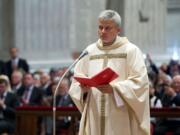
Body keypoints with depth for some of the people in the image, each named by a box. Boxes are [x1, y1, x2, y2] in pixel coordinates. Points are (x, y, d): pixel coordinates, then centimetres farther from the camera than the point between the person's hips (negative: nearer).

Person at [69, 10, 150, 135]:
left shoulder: (131, 50, 0)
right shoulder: (90, 51, 13)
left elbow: (140, 83, -9)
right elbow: (77, 81, 13)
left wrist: (113, 88, -21)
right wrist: (83, 88, -10)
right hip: (95, 118, 4)